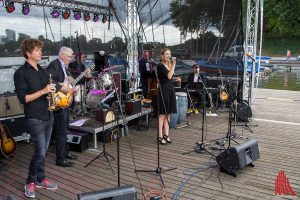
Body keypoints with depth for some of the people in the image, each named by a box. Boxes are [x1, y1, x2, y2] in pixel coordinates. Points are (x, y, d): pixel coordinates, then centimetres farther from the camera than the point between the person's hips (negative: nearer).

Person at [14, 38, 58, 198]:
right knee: (40, 153, -5)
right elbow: (23, 98, -17)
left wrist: (53, 92, 2)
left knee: (43, 151, 13)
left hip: (48, 116, 7)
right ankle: (30, 182, 15)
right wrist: (43, 91, -22)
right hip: (35, 119, -7)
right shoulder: (21, 73, -11)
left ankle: (40, 179, 27)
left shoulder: (42, 70, 12)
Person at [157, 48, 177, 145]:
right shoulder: (160, 66, -8)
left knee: (168, 114, 10)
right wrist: (174, 65, -18)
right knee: (162, 114, -5)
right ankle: (160, 136, 2)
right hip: (163, 90, -8)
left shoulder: (169, 65, 15)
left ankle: (166, 135, 17)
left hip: (171, 90, 8)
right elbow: (168, 76, -21)